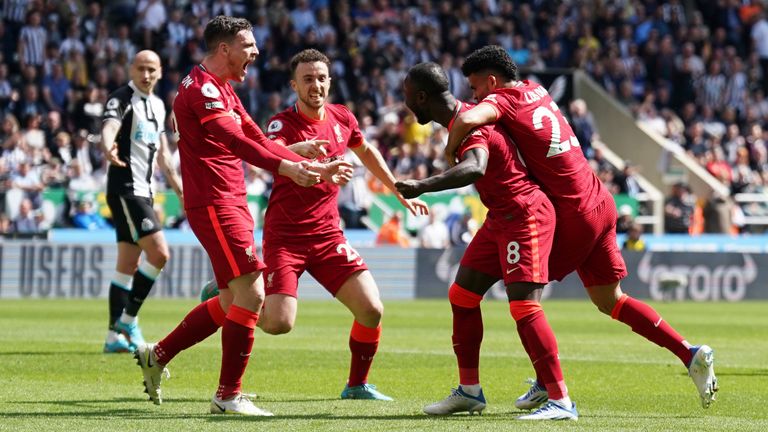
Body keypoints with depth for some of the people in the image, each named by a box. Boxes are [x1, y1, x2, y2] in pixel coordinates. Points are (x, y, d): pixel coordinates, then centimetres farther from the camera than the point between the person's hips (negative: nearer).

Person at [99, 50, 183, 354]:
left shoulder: (158, 105, 16)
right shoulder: (122, 98, -10)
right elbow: (110, 126, -31)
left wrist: (180, 188, 27)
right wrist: (108, 149, -53)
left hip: (143, 191, 9)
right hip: (125, 189, -9)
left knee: (129, 265, 8)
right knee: (159, 252, -17)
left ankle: (116, 335, 11)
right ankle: (127, 320, -8)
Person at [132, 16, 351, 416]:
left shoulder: (223, 90, 19)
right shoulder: (200, 89, -14)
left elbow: (256, 139, 19)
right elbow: (237, 142, -27)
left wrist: (312, 167, 12)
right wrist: (289, 168, -37)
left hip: (230, 203, 10)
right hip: (214, 204, -10)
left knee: (231, 303, 13)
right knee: (251, 293, -13)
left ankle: (157, 356, 25)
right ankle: (228, 396, -8)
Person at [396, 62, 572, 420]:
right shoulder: (463, 117, 7)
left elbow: (474, 167, -44)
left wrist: (422, 187, -52)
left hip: (524, 217, -11)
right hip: (501, 218, 11)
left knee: (524, 307, -16)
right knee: (461, 295, 12)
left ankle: (562, 402, -14)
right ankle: (469, 391, 20)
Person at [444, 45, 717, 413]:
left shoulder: (502, 101, -13)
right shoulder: (536, 92, 12)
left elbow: (467, 119, -32)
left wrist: (451, 149, -13)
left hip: (572, 214, -8)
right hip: (599, 202, 8)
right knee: (609, 300, 15)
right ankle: (690, 354, 10)